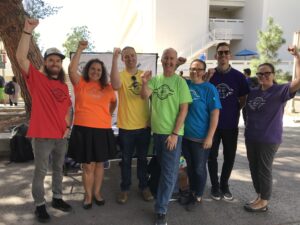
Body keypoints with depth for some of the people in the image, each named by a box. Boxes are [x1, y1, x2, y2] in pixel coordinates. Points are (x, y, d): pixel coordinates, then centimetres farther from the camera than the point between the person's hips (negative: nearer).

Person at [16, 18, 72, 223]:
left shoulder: (64, 86, 11)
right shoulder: (36, 78, -6)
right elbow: (21, 57, -19)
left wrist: (67, 125, 5)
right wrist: (28, 31, -25)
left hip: (61, 136, 6)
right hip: (42, 136, -5)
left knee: (58, 169, 17)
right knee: (41, 172, 5)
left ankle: (57, 199, 33)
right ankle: (40, 205, 21)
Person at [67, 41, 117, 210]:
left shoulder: (107, 87, 6)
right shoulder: (80, 83, 0)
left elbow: (114, 102, 23)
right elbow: (72, 70, -18)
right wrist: (80, 49, -19)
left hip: (103, 130, 3)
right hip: (83, 129, -2)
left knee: (99, 164, 14)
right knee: (87, 165, 6)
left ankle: (97, 192, 31)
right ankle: (88, 195, 24)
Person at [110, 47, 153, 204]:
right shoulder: (121, 75, -7)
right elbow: (116, 86, -32)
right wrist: (114, 59, -33)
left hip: (144, 125, 3)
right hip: (126, 126, -2)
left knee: (142, 158, 16)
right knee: (126, 159, 12)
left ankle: (144, 186, 33)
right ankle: (125, 189, 29)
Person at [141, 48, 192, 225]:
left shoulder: (180, 82, -7)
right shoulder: (155, 79, 5)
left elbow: (184, 109, -10)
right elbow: (145, 96, -8)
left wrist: (175, 133, -15)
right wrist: (144, 83, -28)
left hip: (172, 133, -5)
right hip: (157, 131, 5)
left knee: (169, 172, -1)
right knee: (162, 168, 20)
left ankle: (161, 210, 9)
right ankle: (169, 193, 42)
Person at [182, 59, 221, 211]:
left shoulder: (209, 89, -11)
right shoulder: (184, 84, 2)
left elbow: (215, 114, -13)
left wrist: (209, 137, -16)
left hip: (201, 138, -4)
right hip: (185, 135, 5)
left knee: (199, 168, 10)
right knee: (190, 166, 19)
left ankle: (197, 196, 31)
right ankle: (192, 192, 38)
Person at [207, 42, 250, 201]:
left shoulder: (238, 76, -1)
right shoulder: (210, 75, -1)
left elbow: (243, 100, 6)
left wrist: (233, 110, -5)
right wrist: (206, 80, -12)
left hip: (231, 124, 0)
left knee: (229, 156, 10)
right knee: (212, 156, 8)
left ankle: (224, 185, 29)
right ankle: (215, 186, 25)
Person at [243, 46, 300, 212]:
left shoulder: (280, 91, -10)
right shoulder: (253, 92, 6)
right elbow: (247, 111, 21)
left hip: (269, 139, -6)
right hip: (251, 138, 6)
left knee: (264, 170, 5)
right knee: (254, 168, 15)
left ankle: (263, 202, 20)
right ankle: (259, 196, 33)